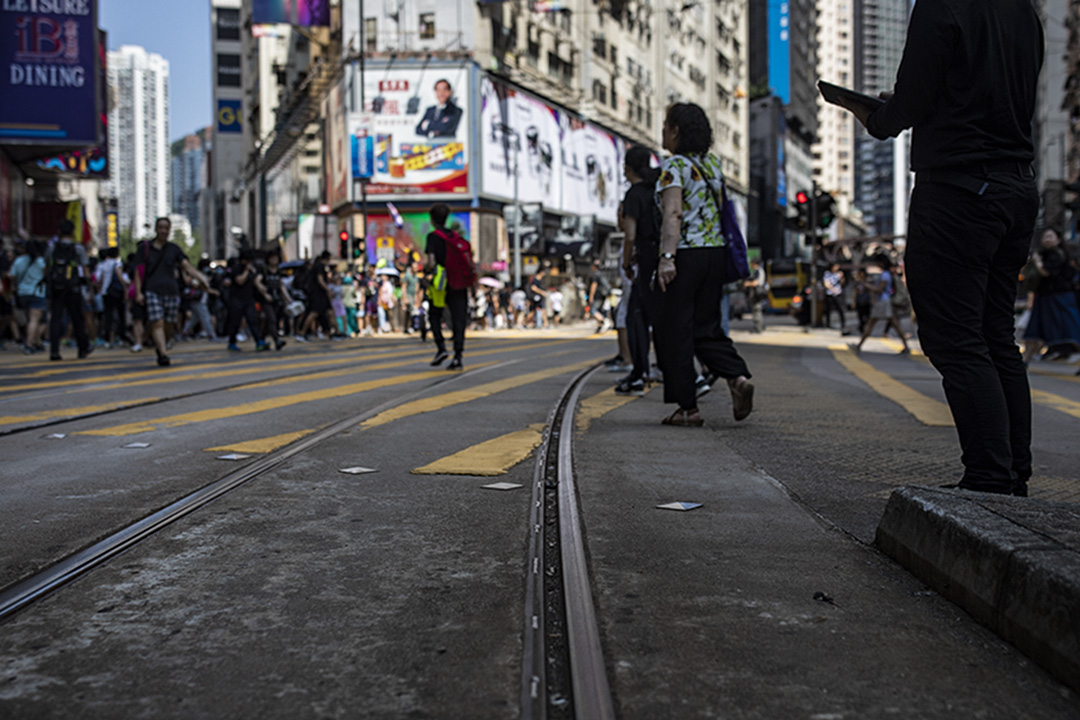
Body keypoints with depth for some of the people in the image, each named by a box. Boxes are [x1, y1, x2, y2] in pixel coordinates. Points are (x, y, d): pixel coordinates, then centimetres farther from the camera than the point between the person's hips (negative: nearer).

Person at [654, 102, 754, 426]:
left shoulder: (674, 166, -10)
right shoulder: (713, 164, 13)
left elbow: (673, 213, -23)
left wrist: (667, 257, -30)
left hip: (684, 255, -7)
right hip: (715, 252, 7)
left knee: (674, 331, 1)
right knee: (705, 327, 15)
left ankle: (687, 408, 2)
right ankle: (738, 376, -8)